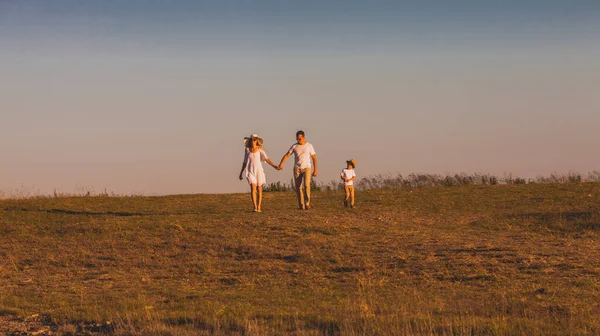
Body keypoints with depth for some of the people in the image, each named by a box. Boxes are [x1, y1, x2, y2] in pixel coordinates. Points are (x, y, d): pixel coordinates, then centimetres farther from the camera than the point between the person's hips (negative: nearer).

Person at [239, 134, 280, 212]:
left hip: (259, 171, 0)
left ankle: (259, 208, 15)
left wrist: (274, 166, -22)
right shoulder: (247, 149, 4)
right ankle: (255, 207, -23)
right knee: (253, 187, -18)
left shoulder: (260, 148, -2)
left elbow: (266, 159, -9)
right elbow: (245, 162, 12)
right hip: (250, 171, 0)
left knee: (259, 190, 3)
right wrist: (241, 173, 14)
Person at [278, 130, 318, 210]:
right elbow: (286, 155, -5)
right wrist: (281, 164, -20)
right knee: (298, 188, -3)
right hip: (297, 169, 2)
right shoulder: (294, 146, 2)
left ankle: (307, 203, -13)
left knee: (306, 185, -21)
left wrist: (315, 170, -5)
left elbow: (314, 158, 1)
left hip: (307, 168, -2)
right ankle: (301, 205, 5)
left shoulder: (309, 146, -1)